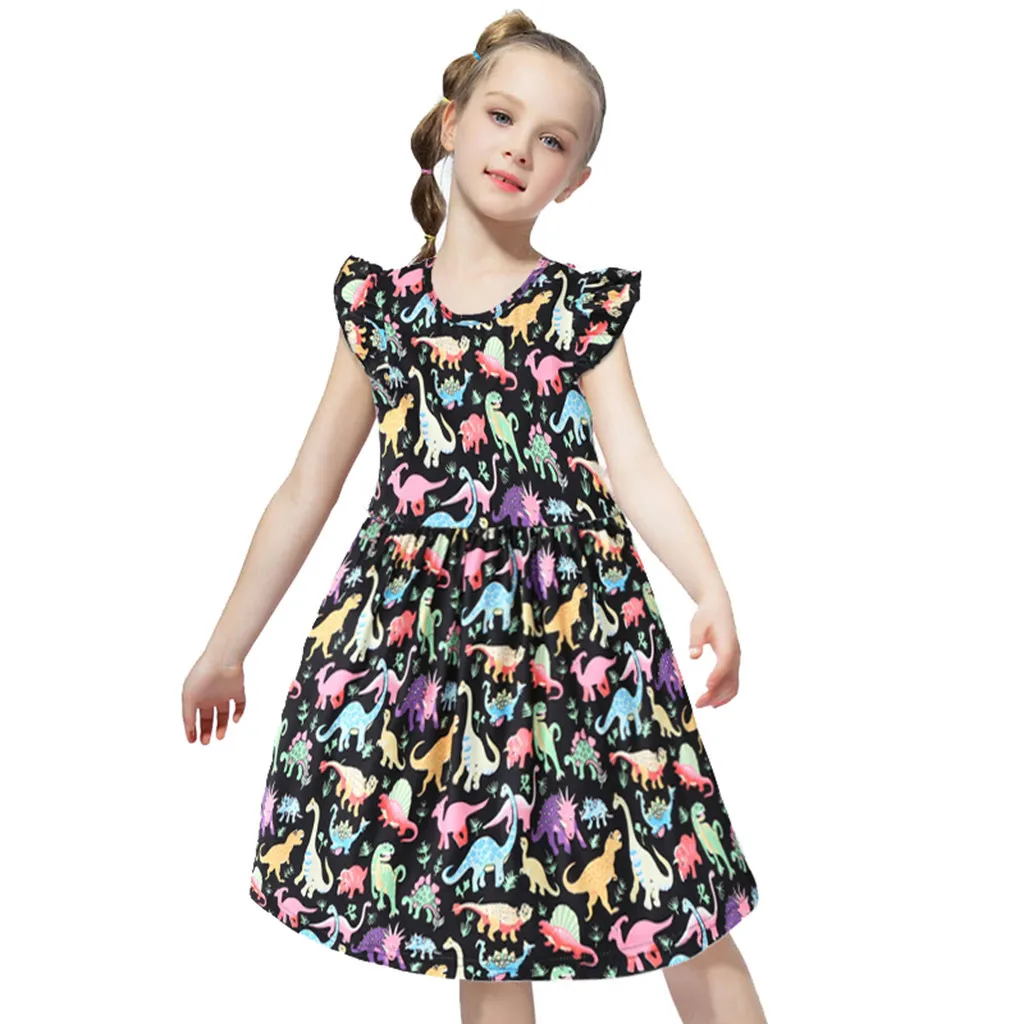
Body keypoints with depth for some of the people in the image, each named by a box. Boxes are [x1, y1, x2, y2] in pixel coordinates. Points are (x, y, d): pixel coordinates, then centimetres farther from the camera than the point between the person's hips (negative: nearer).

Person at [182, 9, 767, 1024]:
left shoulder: (584, 308, 7)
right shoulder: (377, 303, 9)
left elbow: (635, 464, -4)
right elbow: (307, 489, 12)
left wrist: (711, 593, -22)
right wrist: (227, 646, 16)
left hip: (574, 616, 0)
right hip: (415, 626, 1)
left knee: (687, 915, 2)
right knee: (484, 926, 8)